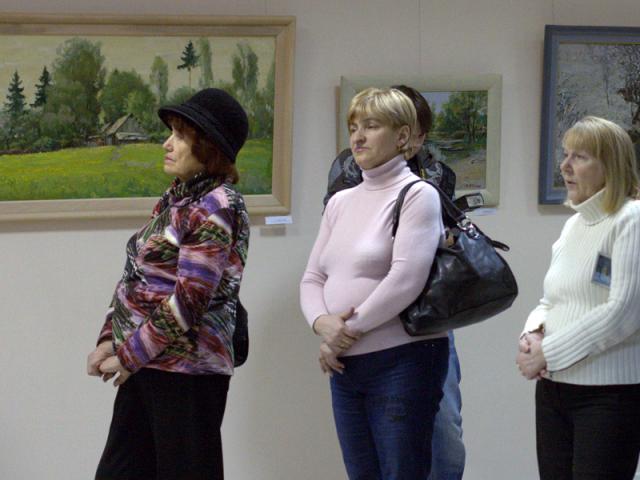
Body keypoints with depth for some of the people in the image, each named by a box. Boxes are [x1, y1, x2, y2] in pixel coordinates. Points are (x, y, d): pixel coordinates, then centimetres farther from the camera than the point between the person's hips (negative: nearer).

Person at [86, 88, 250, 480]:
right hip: (145, 366, 9)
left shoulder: (216, 209, -14)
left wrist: (130, 356, -14)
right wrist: (109, 341, 6)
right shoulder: (175, 199, 13)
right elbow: (137, 279, 16)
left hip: (185, 371, -9)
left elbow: (189, 300, -19)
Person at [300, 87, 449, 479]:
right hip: (345, 367, 7)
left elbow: (406, 279, -17)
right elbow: (313, 279, 13)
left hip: (402, 361, -7)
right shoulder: (340, 202, 15)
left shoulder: (417, 196, -6)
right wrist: (322, 323, -9)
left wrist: (348, 330, -13)